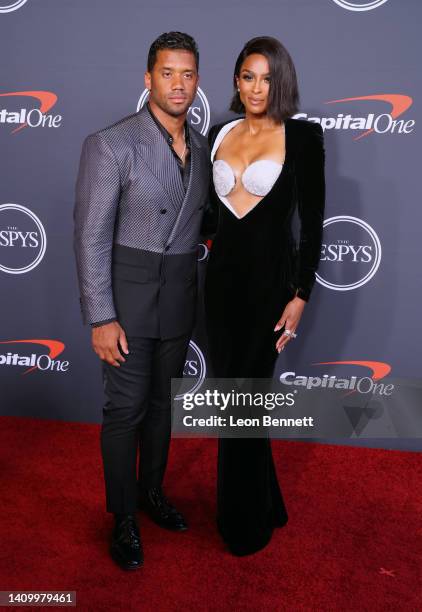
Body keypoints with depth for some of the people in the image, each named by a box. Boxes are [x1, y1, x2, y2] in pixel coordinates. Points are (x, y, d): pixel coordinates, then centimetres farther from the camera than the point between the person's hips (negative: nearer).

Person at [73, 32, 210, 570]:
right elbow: (91, 237, -14)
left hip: (179, 296, 5)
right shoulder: (110, 145, -13)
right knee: (126, 407, 3)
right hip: (128, 293, -5)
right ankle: (123, 517, 23)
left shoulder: (201, 147, 5)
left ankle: (152, 491, 38)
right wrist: (101, 319, -17)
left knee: (161, 399, 17)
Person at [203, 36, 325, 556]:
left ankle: (246, 521, 25)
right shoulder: (219, 133, 9)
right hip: (222, 275, 5)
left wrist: (300, 296, -11)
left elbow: (312, 222, -7)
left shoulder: (302, 136, -5)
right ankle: (262, 502, 33)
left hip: (269, 278, -5)